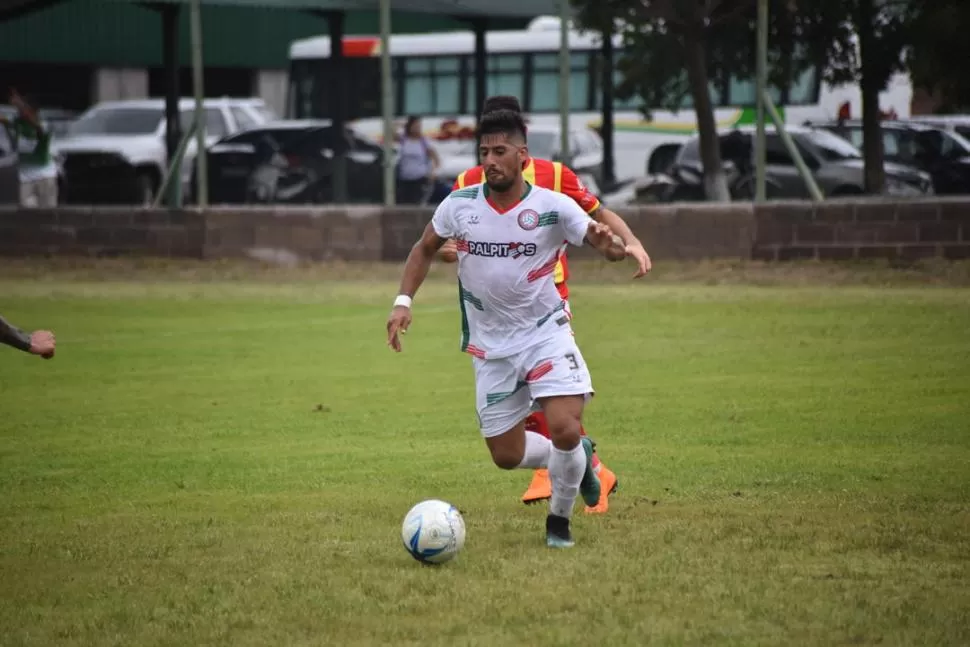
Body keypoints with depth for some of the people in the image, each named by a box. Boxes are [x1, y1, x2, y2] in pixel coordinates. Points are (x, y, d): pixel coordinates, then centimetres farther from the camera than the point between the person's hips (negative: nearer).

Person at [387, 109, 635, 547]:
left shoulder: (553, 207, -15)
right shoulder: (459, 205, -8)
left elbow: (605, 242, -15)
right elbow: (425, 248, 8)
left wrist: (610, 244, -39)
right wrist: (403, 302, -3)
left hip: (545, 331, -3)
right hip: (490, 346, 3)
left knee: (566, 430, -21)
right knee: (507, 455, 7)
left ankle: (559, 520, 5)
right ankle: (577, 457, 38)